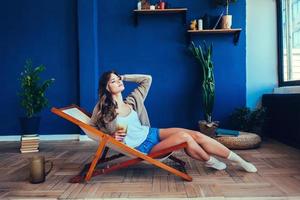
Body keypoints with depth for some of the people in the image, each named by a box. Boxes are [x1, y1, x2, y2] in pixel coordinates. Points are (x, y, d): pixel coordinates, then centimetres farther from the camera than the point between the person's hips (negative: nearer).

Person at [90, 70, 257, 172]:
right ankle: (210, 162, 4)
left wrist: (125, 77, 3)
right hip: (140, 147, -5)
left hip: (150, 133, 6)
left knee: (196, 135, -12)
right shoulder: (103, 110, -10)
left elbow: (147, 79, 9)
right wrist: (112, 136, -14)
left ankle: (239, 161, -1)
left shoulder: (130, 101, 3)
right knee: (185, 137, -24)